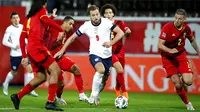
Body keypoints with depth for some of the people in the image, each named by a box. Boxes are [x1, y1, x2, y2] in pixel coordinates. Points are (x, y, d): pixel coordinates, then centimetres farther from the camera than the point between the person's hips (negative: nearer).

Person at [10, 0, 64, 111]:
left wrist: (24, 56, 25)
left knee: (41, 77, 15)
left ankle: (17, 96, 13)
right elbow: (46, 20, -19)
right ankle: (50, 102, -21)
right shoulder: (41, 11, 5)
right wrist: (60, 30, -17)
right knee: (55, 70, -13)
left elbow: (22, 37, 24)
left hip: (31, 49, 9)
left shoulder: (29, 18, 25)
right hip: (37, 47, -9)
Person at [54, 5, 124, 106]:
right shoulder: (86, 26, -6)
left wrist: (111, 42, -24)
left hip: (107, 55, 2)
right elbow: (72, 37, 3)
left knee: (103, 81, 10)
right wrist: (62, 50, 0)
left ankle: (95, 96, 37)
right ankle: (94, 94, -19)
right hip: (95, 54, -2)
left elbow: (120, 33, -9)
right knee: (101, 69, -33)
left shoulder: (106, 22, -9)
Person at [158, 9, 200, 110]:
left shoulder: (186, 28, -5)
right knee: (178, 85, -10)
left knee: (188, 81, -15)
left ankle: (182, 79, 22)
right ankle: (187, 104, 13)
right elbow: (160, 45, -19)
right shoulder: (167, 28, -18)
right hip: (168, 57, -3)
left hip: (181, 55, 3)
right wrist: (170, 50, -35)